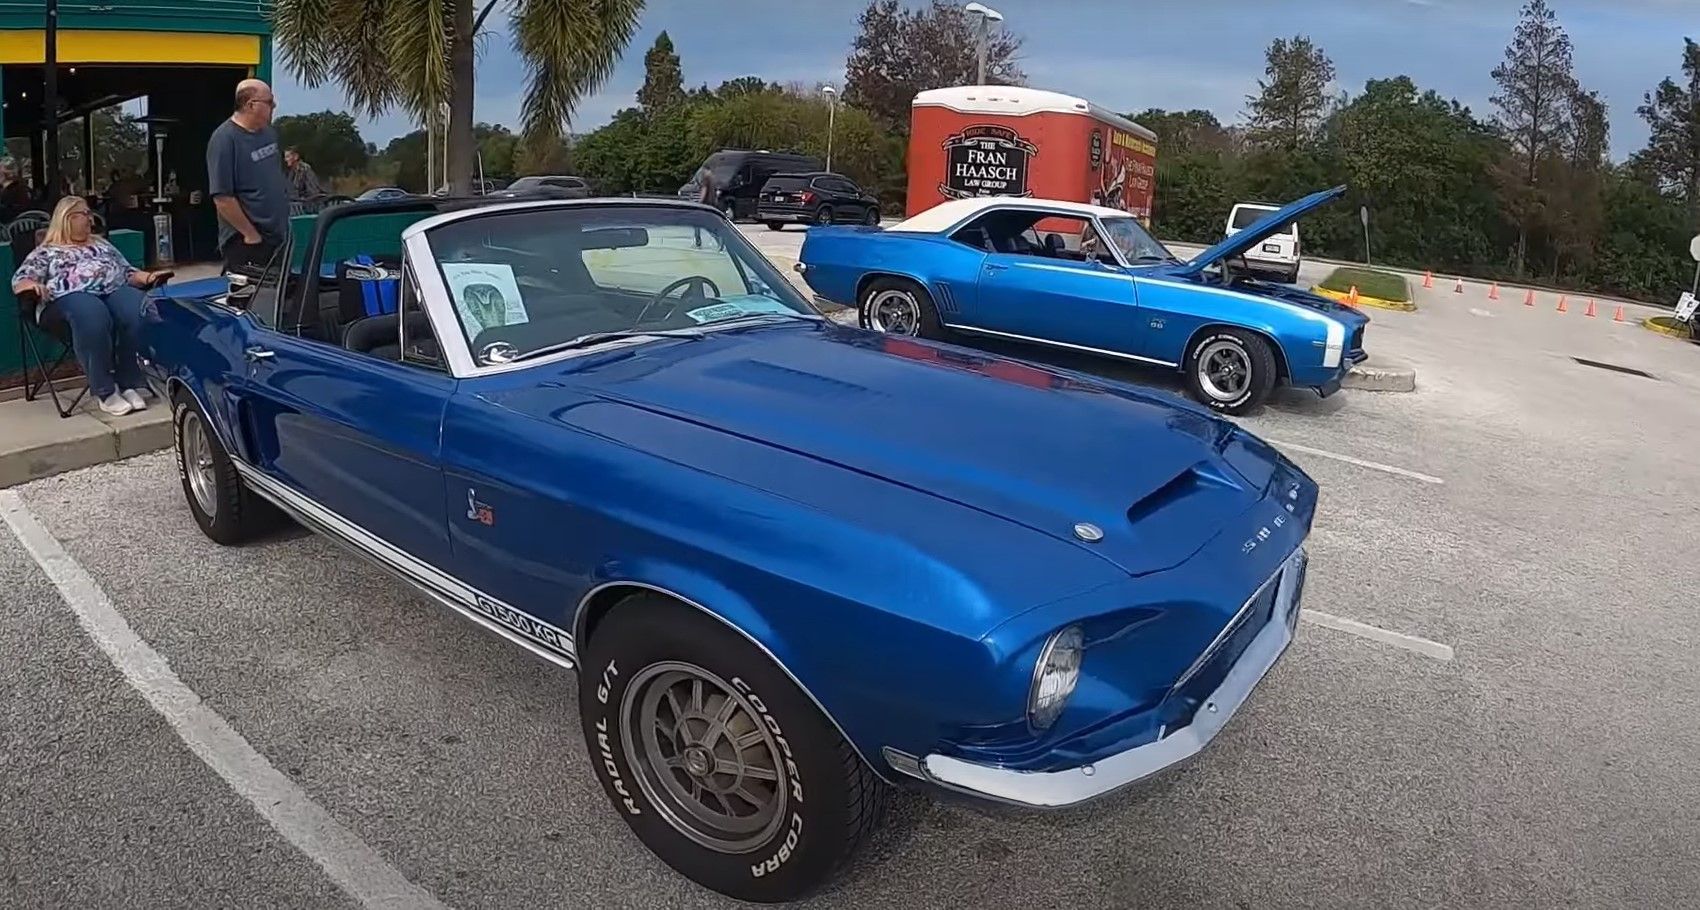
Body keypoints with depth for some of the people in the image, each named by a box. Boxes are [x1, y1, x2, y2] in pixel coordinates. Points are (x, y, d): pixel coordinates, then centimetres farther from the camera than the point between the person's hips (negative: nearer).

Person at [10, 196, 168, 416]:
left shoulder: (102, 244, 34)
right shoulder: (46, 251, 22)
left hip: (116, 290, 3)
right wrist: (32, 285, -12)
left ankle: (130, 382, -27)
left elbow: (128, 273, 28)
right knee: (94, 318, -41)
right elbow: (20, 280, 13)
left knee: (140, 312, -34)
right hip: (73, 296, -3)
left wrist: (149, 277, 5)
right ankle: (105, 390, -33)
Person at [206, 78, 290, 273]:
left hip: (278, 236, 8)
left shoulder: (269, 132, 8)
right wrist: (251, 235, -16)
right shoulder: (225, 139, -15)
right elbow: (222, 198, -19)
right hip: (247, 243, -8)